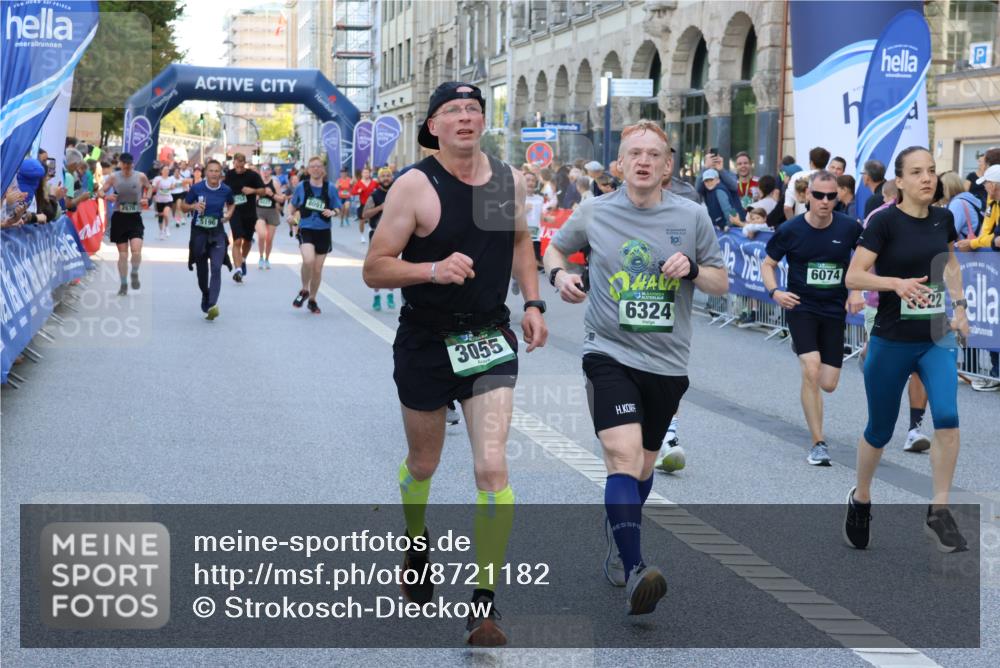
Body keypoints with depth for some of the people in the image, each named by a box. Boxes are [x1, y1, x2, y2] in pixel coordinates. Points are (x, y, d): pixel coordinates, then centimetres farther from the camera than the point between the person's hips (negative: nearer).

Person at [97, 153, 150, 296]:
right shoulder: (114, 177, -1)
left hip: (135, 218, -1)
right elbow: (100, 191, 2)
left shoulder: (141, 177, -1)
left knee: (136, 250, -18)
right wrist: (106, 196, -21)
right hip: (119, 218, 1)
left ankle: (134, 274, 10)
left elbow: (148, 188, 17)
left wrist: (146, 198, -3)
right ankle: (123, 284, 16)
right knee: (122, 254, 5)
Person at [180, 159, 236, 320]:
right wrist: (193, 206, -18)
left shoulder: (226, 190, -3)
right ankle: (205, 296, 38)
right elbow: (183, 206, 3)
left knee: (216, 268, -17)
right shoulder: (196, 188, -7)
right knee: (202, 269, 10)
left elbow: (232, 204, 18)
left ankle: (212, 305, -25)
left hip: (217, 233, 0)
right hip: (199, 232, 0)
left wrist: (229, 214, -3)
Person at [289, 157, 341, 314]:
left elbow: (338, 209, 7)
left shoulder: (330, 188, 0)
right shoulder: (302, 186, 0)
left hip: (323, 231, 2)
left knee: (317, 269, 8)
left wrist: (332, 212, -15)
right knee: (308, 260, -27)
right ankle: (304, 290, -1)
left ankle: (312, 300, 29)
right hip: (306, 230, -2)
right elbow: (294, 205, 15)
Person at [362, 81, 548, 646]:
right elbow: (374, 269, -13)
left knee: (493, 468, -12)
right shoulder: (415, 186, -14)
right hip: (425, 343, -2)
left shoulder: (510, 180, 0)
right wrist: (434, 270, -29)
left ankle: (485, 602, -3)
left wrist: (533, 304, 9)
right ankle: (417, 541, 50)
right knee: (423, 464, 16)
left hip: (490, 338, 2)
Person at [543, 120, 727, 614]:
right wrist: (558, 274, -6)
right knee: (624, 455, -21)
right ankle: (634, 572, -27)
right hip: (609, 353, -3)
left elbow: (721, 282, 7)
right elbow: (555, 248, 16)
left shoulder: (692, 216, 0)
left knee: (642, 464, 17)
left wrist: (692, 270, -13)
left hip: (667, 360, 3)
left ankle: (617, 546, 43)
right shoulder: (593, 212, -2)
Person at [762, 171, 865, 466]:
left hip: (834, 311, 2)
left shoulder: (850, 228, -6)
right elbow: (768, 263, 4)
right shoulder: (790, 230, -9)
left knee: (828, 384, 2)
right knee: (812, 370, -21)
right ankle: (818, 443, -11)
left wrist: (857, 291, -2)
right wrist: (775, 291, -13)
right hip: (801, 307, -2)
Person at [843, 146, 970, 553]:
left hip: (936, 339, 3)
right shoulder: (885, 221, -12)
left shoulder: (943, 218, 3)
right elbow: (853, 276, -16)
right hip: (891, 341, -3)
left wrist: (959, 306, 15)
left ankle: (939, 513, -6)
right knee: (880, 431, 9)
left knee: (947, 416, -18)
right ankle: (860, 501, 35)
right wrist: (896, 282, -30)